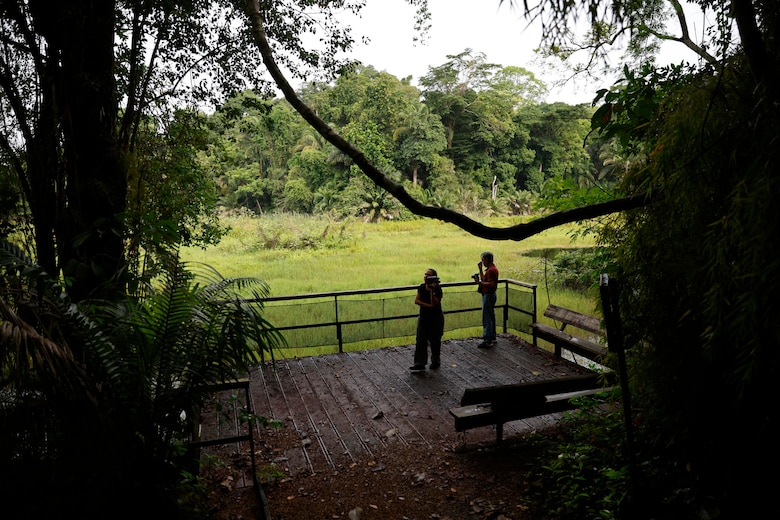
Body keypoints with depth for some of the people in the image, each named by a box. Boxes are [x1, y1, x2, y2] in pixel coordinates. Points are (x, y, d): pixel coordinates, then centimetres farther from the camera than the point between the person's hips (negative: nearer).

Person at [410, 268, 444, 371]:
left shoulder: (437, 288, -13)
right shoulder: (422, 287, 3)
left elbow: (434, 304, -23)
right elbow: (416, 301, -5)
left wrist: (432, 291, -29)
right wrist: (428, 305, -16)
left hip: (436, 318, -4)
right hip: (423, 317, 5)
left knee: (434, 341, 7)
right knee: (420, 341, -1)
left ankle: (436, 362, 25)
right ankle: (419, 364, 0)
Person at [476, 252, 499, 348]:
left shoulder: (491, 270, -19)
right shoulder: (491, 268, 13)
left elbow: (491, 284, -26)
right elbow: (484, 279, 19)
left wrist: (480, 282, -21)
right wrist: (480, 269, 14)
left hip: (488, 296, -11)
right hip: (489, 295, 11)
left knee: (487, 319, -8)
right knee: (491, 317, 16)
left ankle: (487, 341, -6)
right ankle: (492, 338, 25)